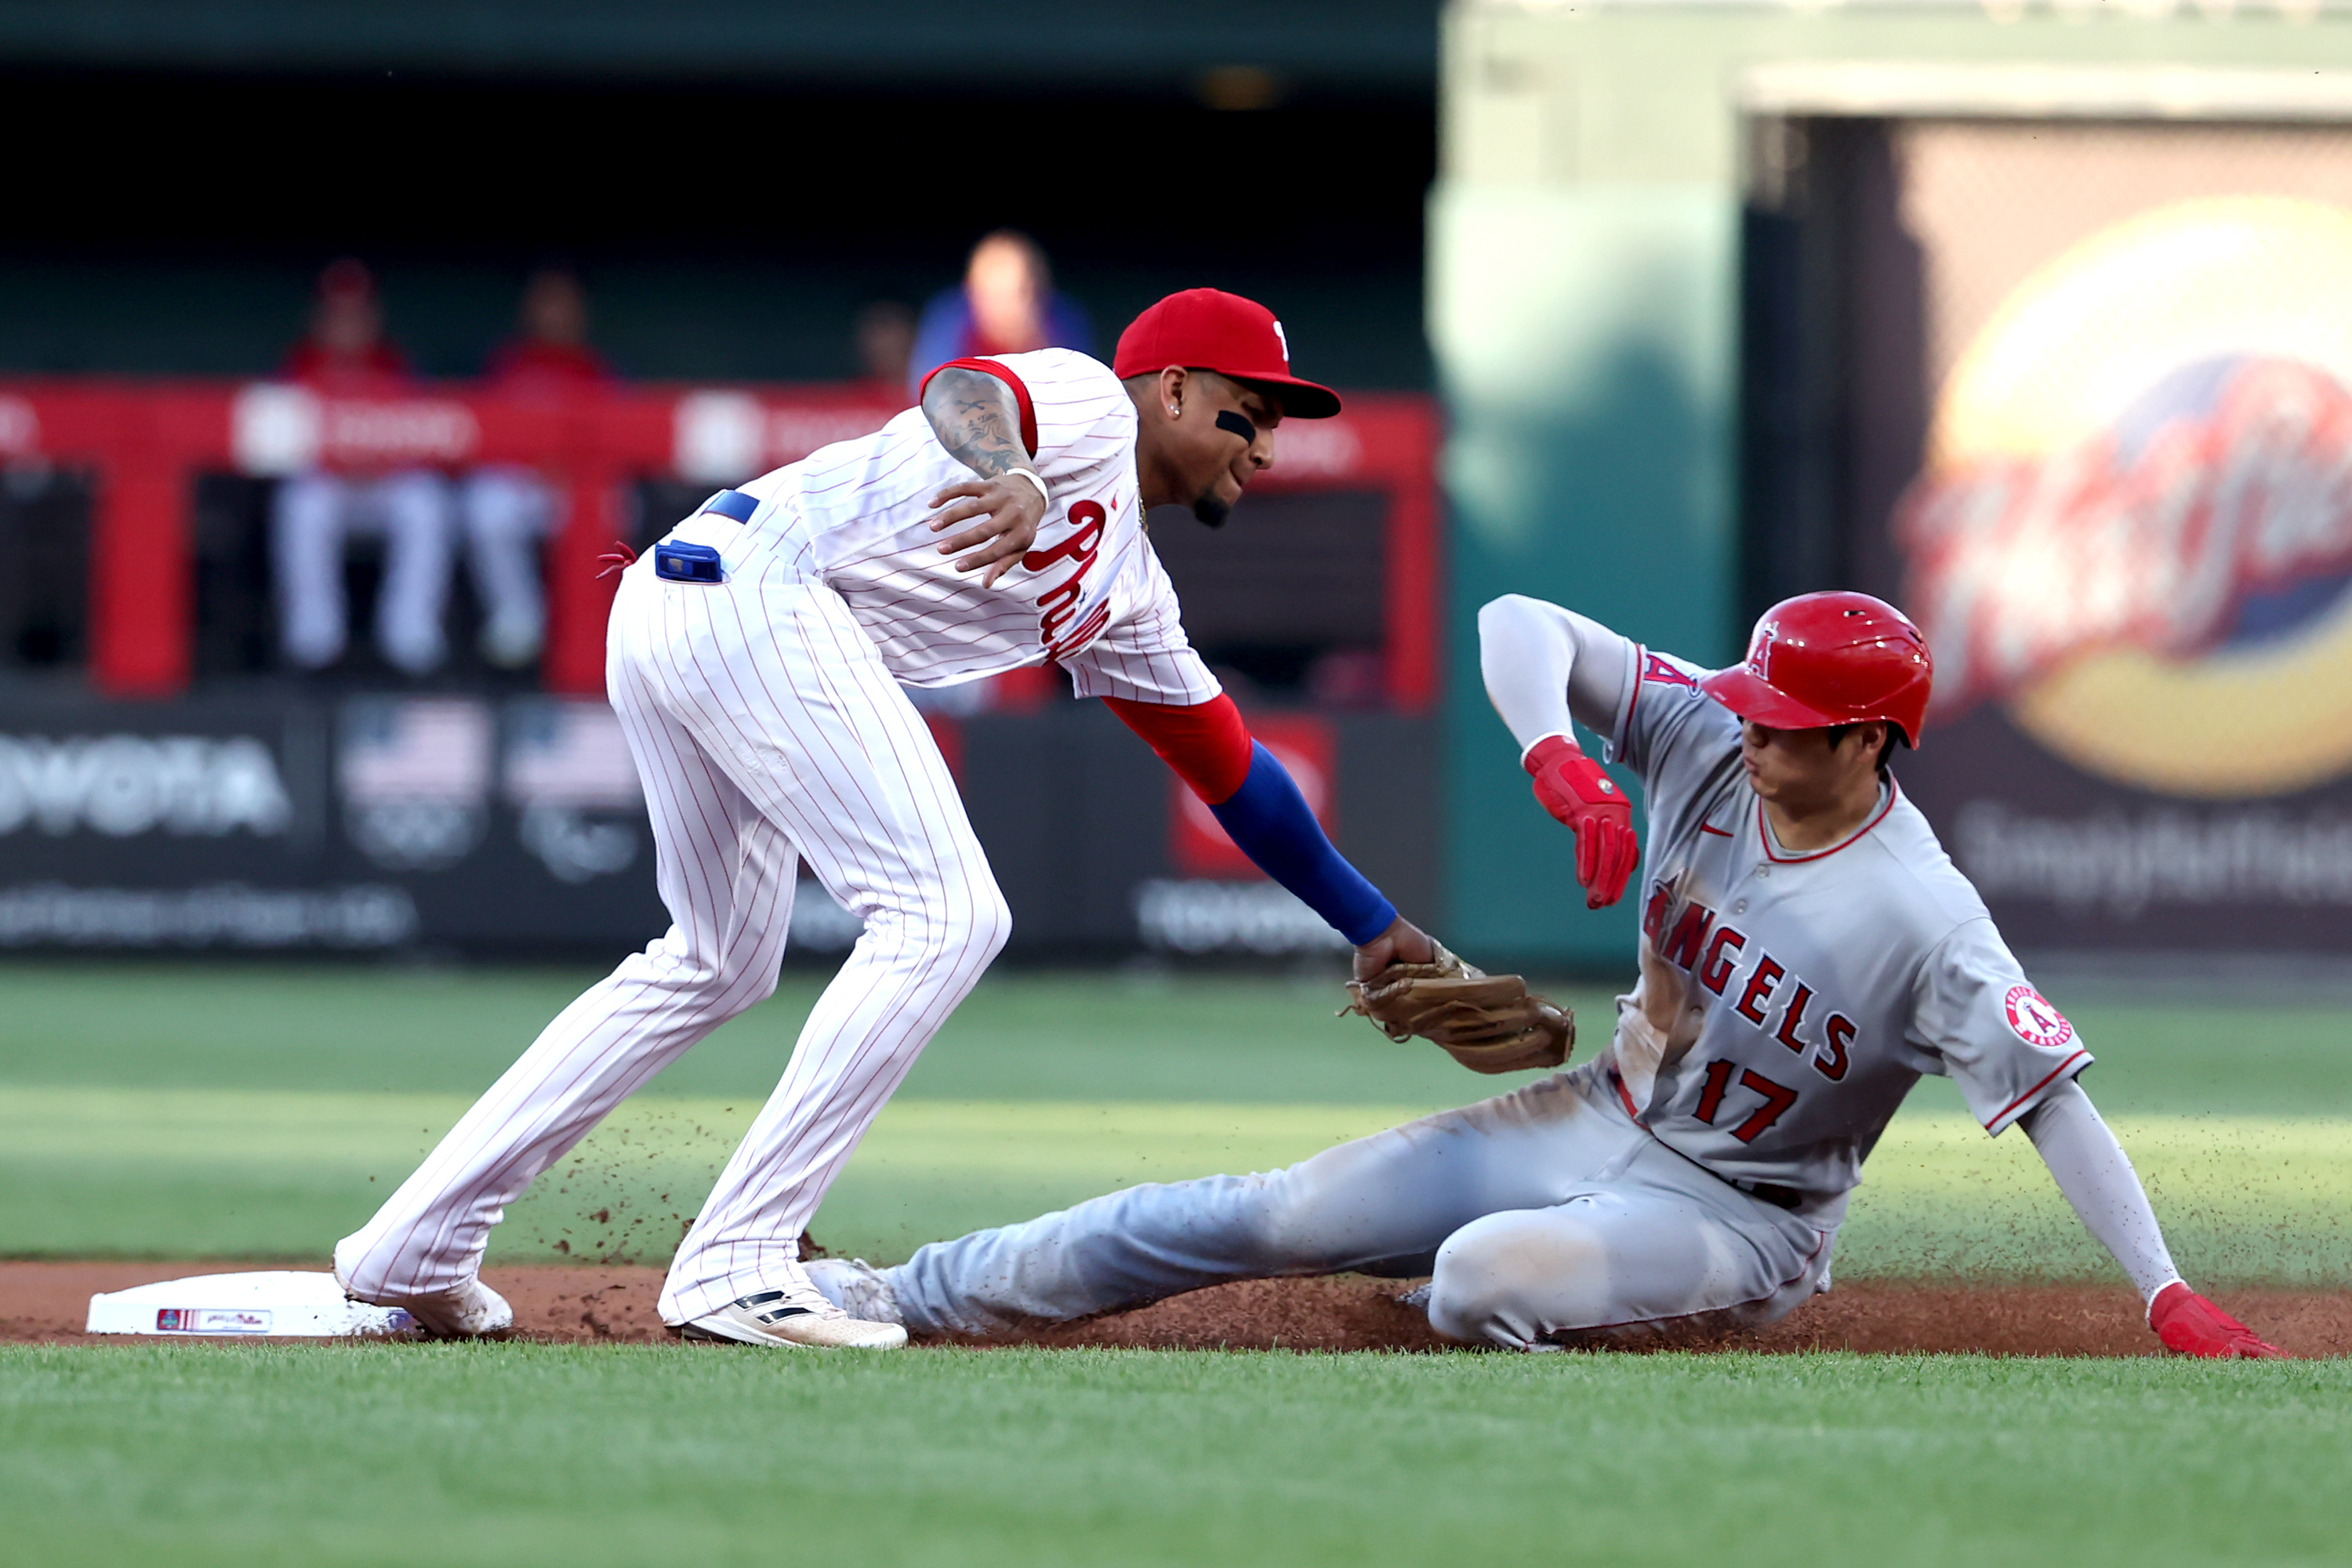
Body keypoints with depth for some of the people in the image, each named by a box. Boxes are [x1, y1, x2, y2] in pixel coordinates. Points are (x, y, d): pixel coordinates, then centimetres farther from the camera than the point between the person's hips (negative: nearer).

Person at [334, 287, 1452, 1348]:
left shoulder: (1126, 594, 30)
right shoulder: (1089, 402, 3)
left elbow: (1226, 765, 37)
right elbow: (961, 391, -20)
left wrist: (1371, 923, 38)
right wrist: (1013, 479, -43)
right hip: (752, 586, -10)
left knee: (716, 965, 22)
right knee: (944, 916, -13)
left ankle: (416, 1246, 22)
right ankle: (732, 1267, -17)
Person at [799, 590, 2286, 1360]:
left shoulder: (1925, 925, -27)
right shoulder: (1707, 740, -11)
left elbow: (2054, 1095, -30)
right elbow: (1520, 625, -11)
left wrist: (2171, 1298, -39)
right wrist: (1561, 767, -31)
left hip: (1739, 1219, -6)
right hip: (1601, 1118, 6)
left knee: (1486, 1273, -35)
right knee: (1276, 1214, -1)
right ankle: (906, 1297, 6)